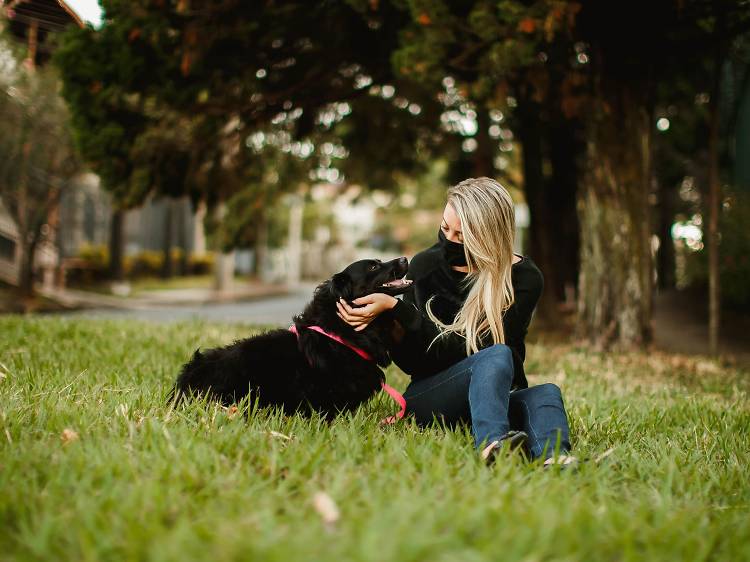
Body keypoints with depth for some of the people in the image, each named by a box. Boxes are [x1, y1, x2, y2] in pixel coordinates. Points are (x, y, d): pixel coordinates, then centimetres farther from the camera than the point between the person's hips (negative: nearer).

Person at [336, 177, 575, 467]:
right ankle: (492, 443, -59)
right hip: (428, 397, -1)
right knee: (497, 356, -31)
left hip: (499, 397, 1)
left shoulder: (523, 278, -8)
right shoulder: (425, 266, -2)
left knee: (546, 394, -31)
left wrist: (396, 309, -21)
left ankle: (553, 457, -61)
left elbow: (465, 349, -17)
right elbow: (411, 363, 0)